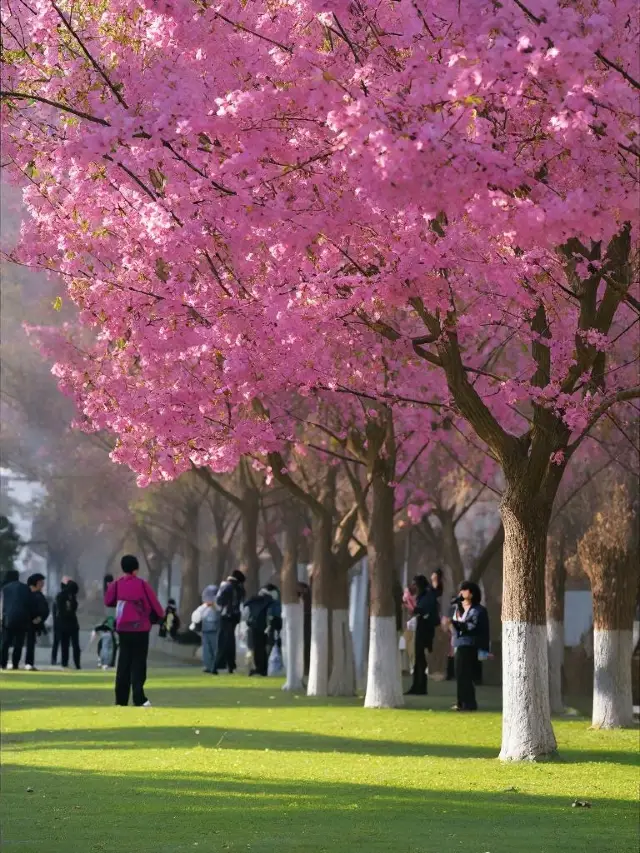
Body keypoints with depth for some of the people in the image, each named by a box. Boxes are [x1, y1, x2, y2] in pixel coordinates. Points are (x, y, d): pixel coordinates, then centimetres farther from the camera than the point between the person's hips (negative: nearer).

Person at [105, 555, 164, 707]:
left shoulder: (117, 584, 0)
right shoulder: (142, 584, -10)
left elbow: (108, 601, 9)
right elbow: (154, 604, -6)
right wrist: (160, 616, 14)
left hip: (122, 629, 4)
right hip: (140, 629, -4)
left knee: (123, 663, 10)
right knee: (138, 664, -1)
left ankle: (121, 699, 9)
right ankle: (139, 699, -7)